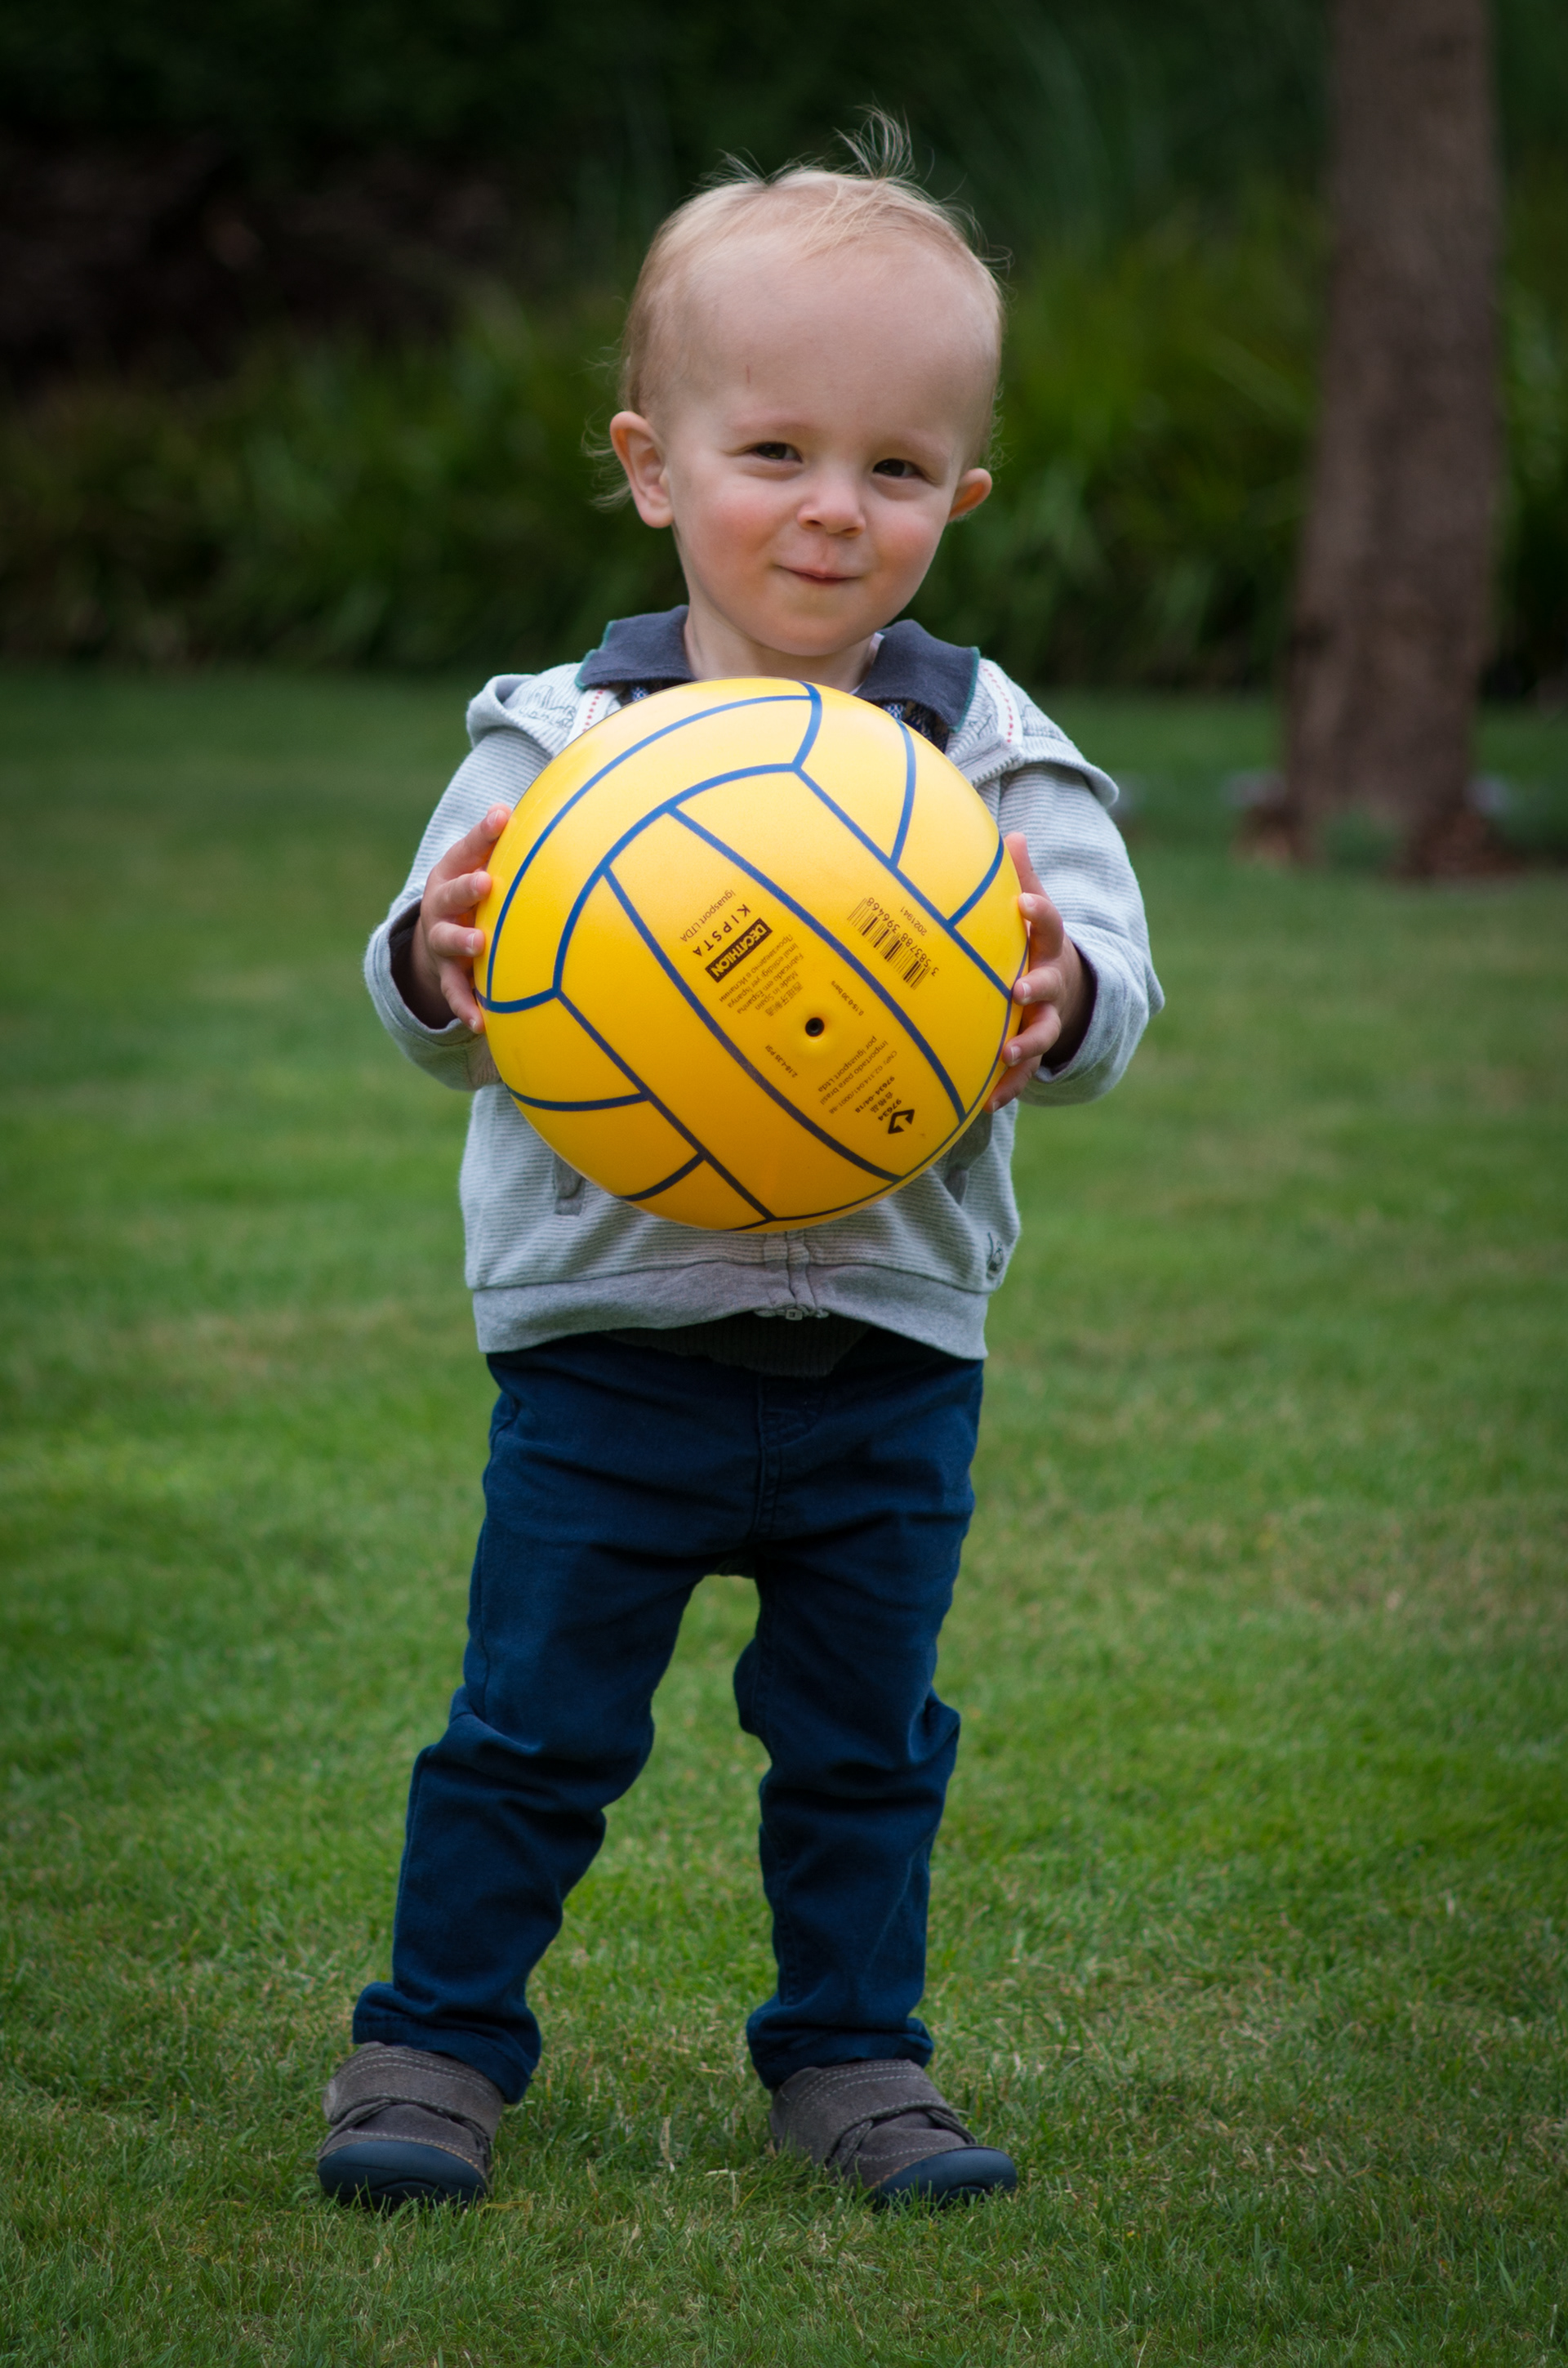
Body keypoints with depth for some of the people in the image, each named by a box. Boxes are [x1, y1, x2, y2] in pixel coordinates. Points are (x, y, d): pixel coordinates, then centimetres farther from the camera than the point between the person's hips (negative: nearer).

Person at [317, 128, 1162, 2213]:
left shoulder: (994, 749, -2)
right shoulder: (558, 733, -4)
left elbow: (1111, 985, -9)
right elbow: (437, 1008, -5)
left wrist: (1061, 996, -31)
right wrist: (440, 964, -29)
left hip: (890, 1357, 2)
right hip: (608, 1340, -1)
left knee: (865, 1741, 13)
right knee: (533, 1727, 4)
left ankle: (853, 2055, 28)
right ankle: (437, 2043, 18)